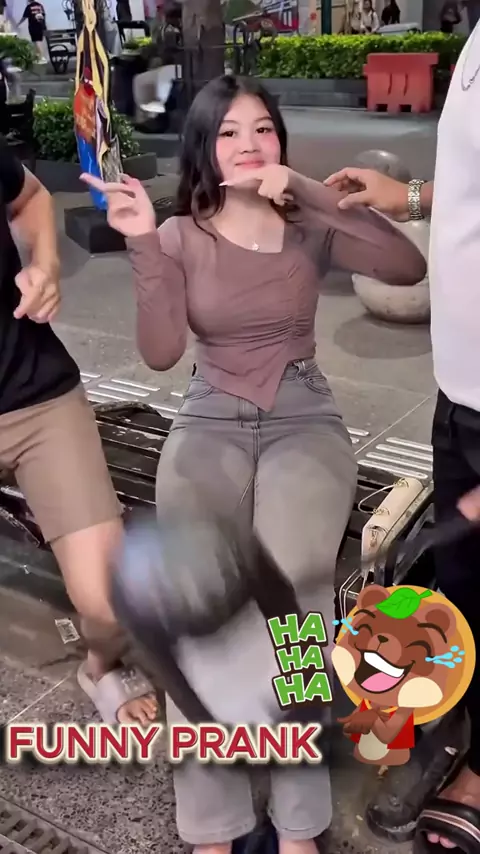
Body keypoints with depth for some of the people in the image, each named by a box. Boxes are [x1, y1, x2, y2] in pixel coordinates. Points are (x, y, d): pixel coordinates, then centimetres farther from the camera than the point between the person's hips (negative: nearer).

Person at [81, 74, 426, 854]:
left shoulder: (311, 229, 3)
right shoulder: (181, 237, 4)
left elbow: (409, 268, -13)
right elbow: (160, 353, -8)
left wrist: (312, 196, -17)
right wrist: (143, 243, -16)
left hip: (304, 419, 0)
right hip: (209, 423, 1)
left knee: (289, 580, -28)